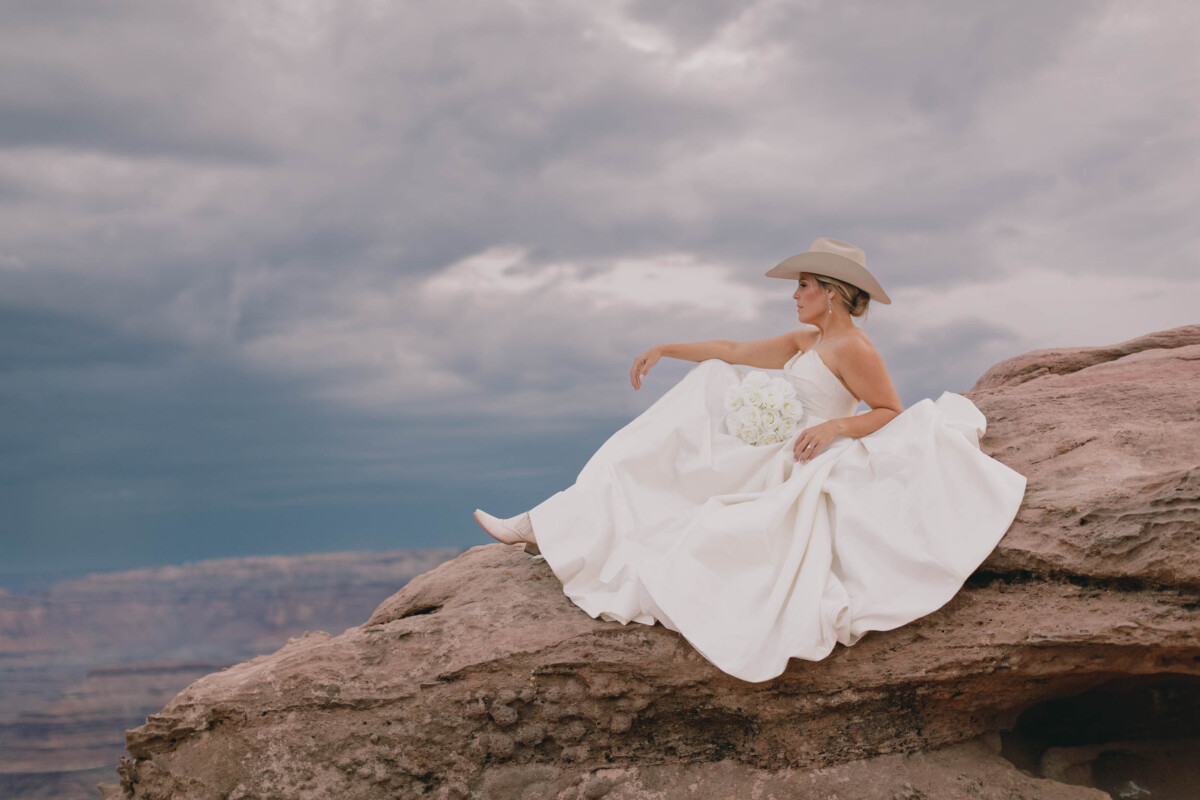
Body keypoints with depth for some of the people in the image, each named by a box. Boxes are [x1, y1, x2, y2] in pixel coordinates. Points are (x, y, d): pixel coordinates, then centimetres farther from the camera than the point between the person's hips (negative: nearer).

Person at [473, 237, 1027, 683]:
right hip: (767, 459, 10)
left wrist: (835, 426, -24)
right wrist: (665, 350, 21)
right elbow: (735, 352, 21)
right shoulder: (808, 340, 17)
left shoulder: (852, 349, -12)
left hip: (794, 474, -10)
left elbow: (893, 413, -11)